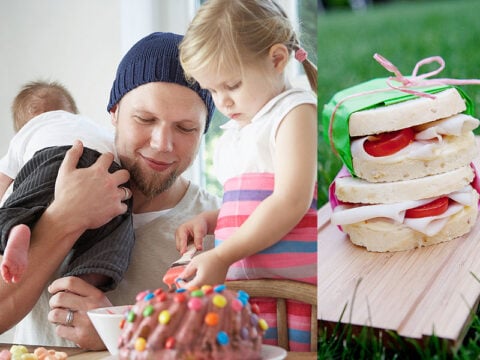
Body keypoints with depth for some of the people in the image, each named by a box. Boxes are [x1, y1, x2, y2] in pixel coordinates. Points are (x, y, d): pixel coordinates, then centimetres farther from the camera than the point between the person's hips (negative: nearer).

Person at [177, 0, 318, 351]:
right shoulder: (235, 132, 20)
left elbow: (291, 202, -16)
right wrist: (206, 220, 7)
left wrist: (222, 256, -17)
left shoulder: (295, 112, -5)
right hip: (243, 287, 7)